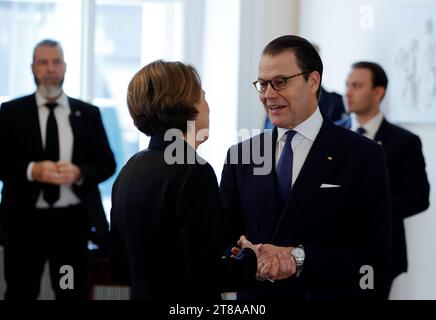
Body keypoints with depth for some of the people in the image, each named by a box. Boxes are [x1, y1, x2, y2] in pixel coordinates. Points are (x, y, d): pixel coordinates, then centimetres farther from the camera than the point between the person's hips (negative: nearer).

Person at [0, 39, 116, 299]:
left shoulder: (88, 113, 7)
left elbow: (107, 163, 6)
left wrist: (79, 173, -14)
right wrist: (31, 170, -20)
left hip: (72, 220, 1)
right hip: (25, 220, -1)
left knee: (73, 294, 9)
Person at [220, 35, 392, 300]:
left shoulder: (362, 156, -10)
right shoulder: (240, 155, 2)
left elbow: (377, 255, -15)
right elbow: (224, 238, 1)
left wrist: (299, 258, -24)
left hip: (329, 293, -3)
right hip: (255, 294, 3)